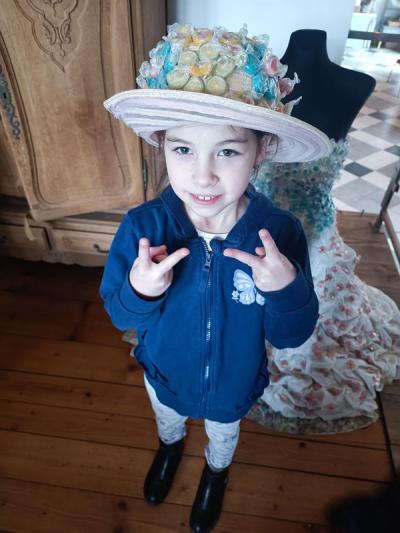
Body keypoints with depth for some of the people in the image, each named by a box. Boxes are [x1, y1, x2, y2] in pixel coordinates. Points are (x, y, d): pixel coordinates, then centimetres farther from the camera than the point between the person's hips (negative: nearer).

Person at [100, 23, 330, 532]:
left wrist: (288, 289, -41)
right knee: (167, 418, 36)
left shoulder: (280, 233, -30)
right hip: (164, 374, 1)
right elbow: (119, 314, -17)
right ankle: (170, 445, 75)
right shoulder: (142, 226, -29)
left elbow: (291, 336, -20)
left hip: (233, 385, 0)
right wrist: (139, 291, -40)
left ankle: (216, 471, 72)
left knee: (223, 434, 34)